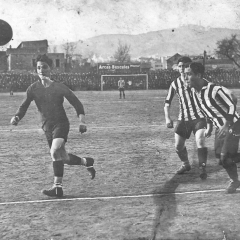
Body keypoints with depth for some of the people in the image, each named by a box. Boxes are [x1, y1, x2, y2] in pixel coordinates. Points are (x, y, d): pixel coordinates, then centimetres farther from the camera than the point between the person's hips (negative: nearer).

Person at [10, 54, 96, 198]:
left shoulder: (59, 87, -8)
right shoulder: (33, 89, 1)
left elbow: (77, 103, -3)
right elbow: (24, 106, 3)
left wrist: (82, 121, -12)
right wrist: (17, 117, -18)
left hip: (61, 123, -5)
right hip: (47, 127, 5)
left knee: (55, 151, -28)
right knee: (63, 158, 9)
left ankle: (58, 187, -20)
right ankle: (87, 162, 37)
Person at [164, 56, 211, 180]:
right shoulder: (175, 84, 0)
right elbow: (167, 102, 7)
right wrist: (167, 118, -7)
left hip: (199, 117, -3)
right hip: (183, 119, 3)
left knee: (200, 141, -23)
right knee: (178, 146, 4)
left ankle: (203, 169, -10)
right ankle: (185, 164, 32)